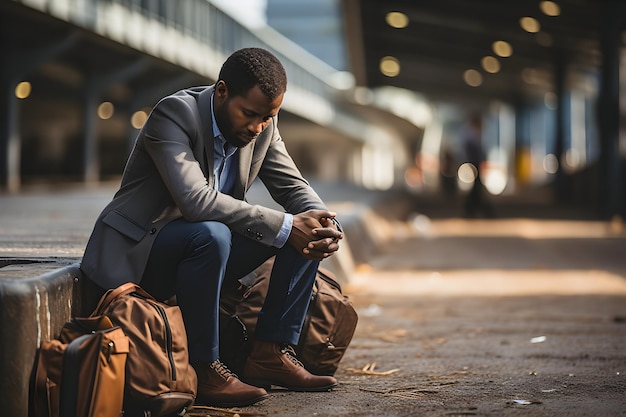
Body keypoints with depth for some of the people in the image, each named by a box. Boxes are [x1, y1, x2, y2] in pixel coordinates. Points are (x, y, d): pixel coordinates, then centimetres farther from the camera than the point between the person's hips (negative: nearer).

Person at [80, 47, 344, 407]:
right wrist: (284, 227, -35)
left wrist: (326, 225, -19)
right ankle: (203, 370, -26)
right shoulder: (174, 114, -23)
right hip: (138, 250, -7)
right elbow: (196, 200, -35)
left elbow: (294, 186, 4)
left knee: (306, 231, -6)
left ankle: (271, 353, -7)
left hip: (206, 244, 8)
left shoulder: (264, 125, -1)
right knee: (211, 235, -38)